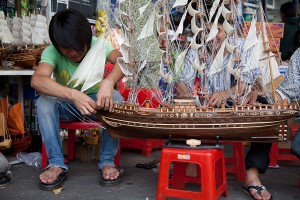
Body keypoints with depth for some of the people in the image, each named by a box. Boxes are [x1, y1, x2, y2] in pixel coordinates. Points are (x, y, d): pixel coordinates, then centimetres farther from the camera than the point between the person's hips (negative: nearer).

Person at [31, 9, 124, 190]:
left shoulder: (97, 45, -17)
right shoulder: (52, 52, -20)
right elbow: (37, 80, -41)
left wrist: (109, 81, -58)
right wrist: (73, 94, -56)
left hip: (95, 101, 0)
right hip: (67, 105, 0)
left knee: (116, 98, -31)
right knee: (44, 101, -31)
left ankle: (107, 161, -22)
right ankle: (56, 163, -24)